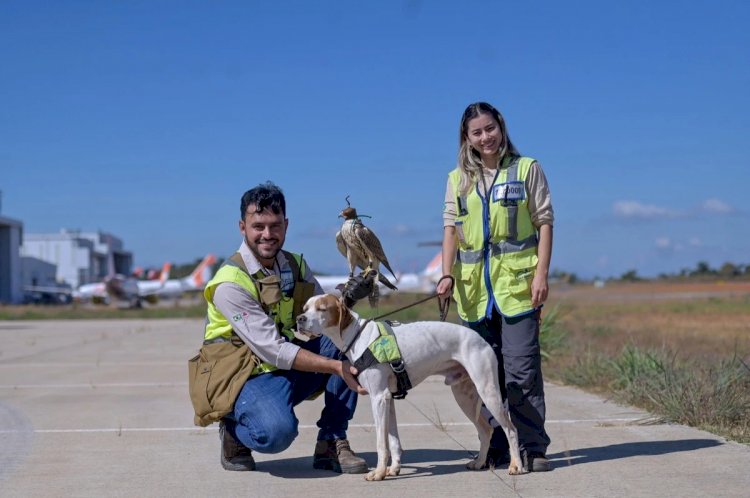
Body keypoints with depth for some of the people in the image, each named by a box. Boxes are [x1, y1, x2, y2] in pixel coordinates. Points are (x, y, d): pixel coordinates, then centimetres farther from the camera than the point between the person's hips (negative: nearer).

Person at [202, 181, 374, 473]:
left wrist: (346, 299, -18)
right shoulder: (229, 284, -19)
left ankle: (331, 443, -9)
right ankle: (233, 430, 1)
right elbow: (273, 351, -24)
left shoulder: (295, 266, 4)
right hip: (250, 377, -7)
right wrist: (336, 367, -29)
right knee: (278, 431, -37)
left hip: (293, 369, 7)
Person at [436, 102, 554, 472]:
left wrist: (541, 274, -7)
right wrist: (447, 275, -6)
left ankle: (532, 448, 0)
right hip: (474, 287, 4)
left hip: (518, 283, -3)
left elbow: (544, 223, 3)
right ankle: (496, 448, 15)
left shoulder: (526, 169, 6)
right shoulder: (458, 179, 14)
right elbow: (451, 228, 7)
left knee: (521, 370, -8)